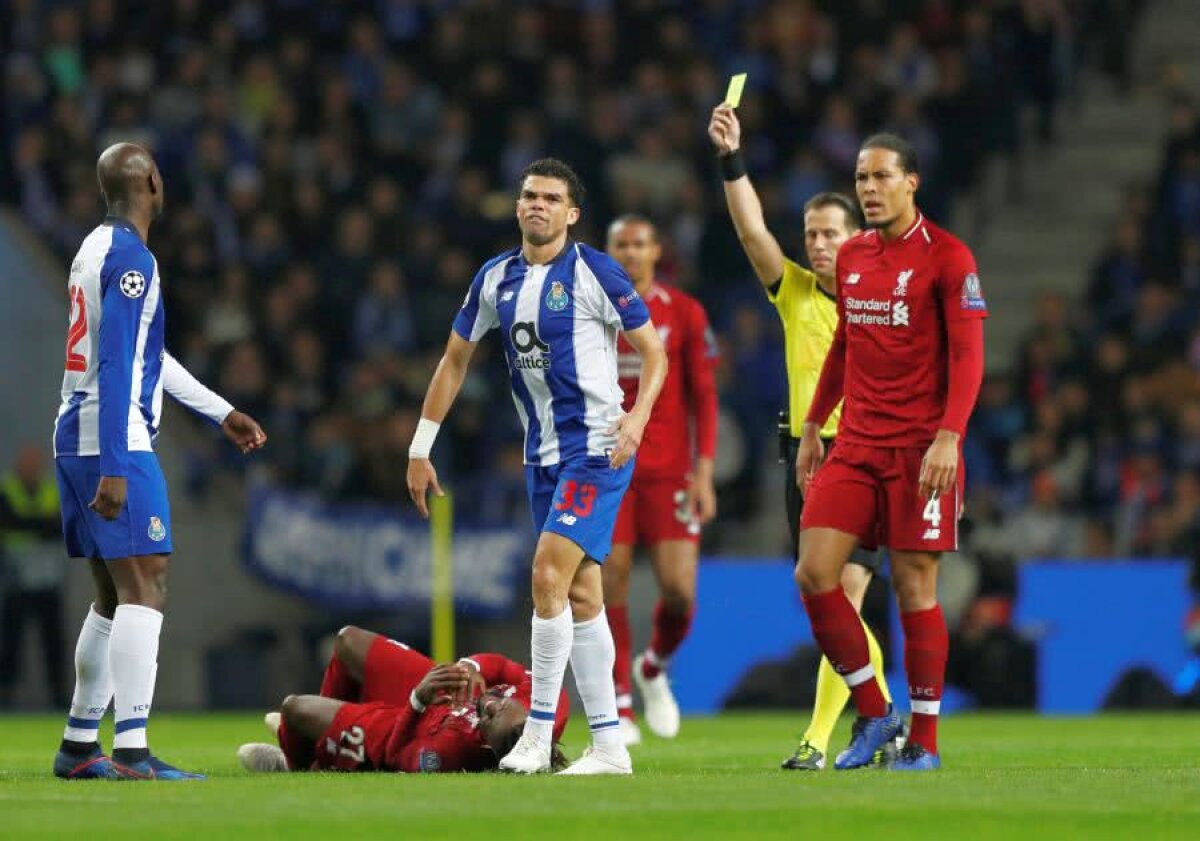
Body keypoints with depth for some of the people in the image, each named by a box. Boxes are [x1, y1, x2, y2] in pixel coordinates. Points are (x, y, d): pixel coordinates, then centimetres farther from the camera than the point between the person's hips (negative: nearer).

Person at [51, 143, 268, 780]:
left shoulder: (97, 250, 17)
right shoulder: (130, 260, -13)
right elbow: (117, 369, -20)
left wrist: (222, 413, 33)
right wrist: (114, 469, -23)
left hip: (75, 441, 10)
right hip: (113, 442, -10)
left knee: (115, 595, 15)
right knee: (145, 588, -12)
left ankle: (79, 744, 18)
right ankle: (131, 751, -19)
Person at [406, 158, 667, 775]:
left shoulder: (595, 273, -8)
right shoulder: (496, 279, 8)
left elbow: (654, 353, -5)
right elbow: (455, 360, 17)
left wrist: (637, 418, -22)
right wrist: (420, 449, 14)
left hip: (596, 447, -6)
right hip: (542, 455, 6)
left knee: (549, 575, -17)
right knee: (580, 596, 7)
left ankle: (537, 734, -11)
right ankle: (609, 746, 10)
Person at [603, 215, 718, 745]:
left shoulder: (684, 313, 4)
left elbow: (704, 397, 4)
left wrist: (703, 472, -4)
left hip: (668, 471, 0)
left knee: (679, 590, -9)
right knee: (611, 586, -6)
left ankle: (654, 668, 22)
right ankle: (620, 705, 4)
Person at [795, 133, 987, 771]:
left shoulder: (946, 257, -7)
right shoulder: (851, 257, 12)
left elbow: (968, 356, -11)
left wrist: (947, 438, -22)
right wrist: (813, 426, 19)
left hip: (921, 450, -6)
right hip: (855, 445, 6)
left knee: (914, 586, -4)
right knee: (813, 575, -5)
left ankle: (924, 739, 6)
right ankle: (873, 713, 9)